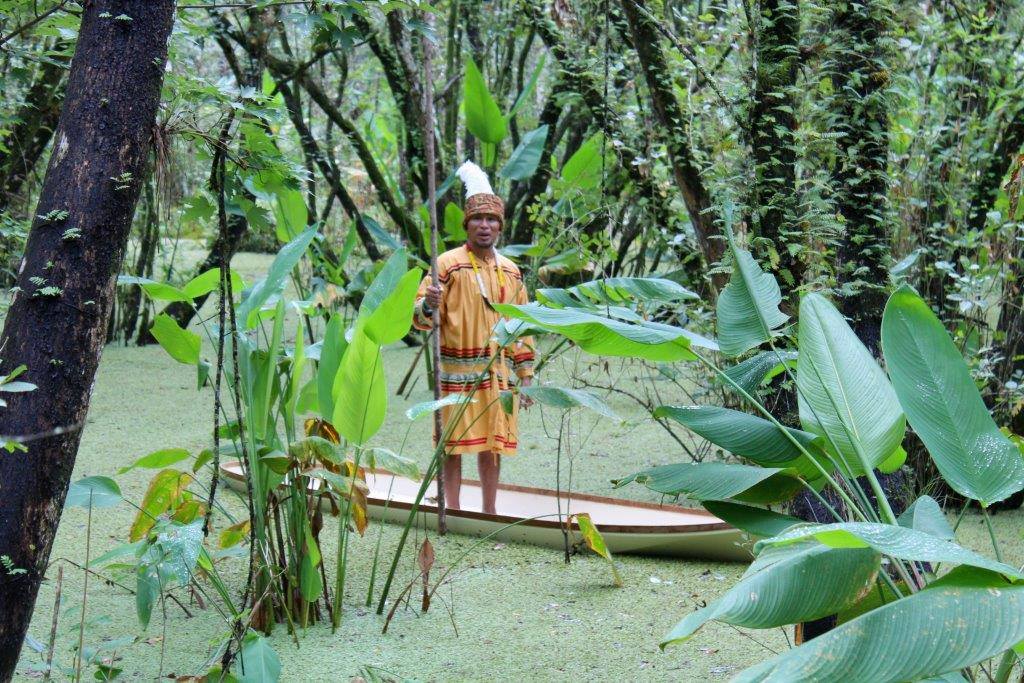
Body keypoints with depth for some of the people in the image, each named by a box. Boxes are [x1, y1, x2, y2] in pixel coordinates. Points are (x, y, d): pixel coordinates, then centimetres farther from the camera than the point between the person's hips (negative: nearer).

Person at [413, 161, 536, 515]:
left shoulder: (511, 272, 12)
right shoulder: (447, 264, -4)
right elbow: (420, 317, -7)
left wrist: (525, 375, 13)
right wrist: (429, 304, -30)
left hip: (499, 373, 5)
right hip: (458, 371, -5)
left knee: (493, 443, 9)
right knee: (454, 444, -1)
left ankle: (489, 512, 18)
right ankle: (453, 511, 8)